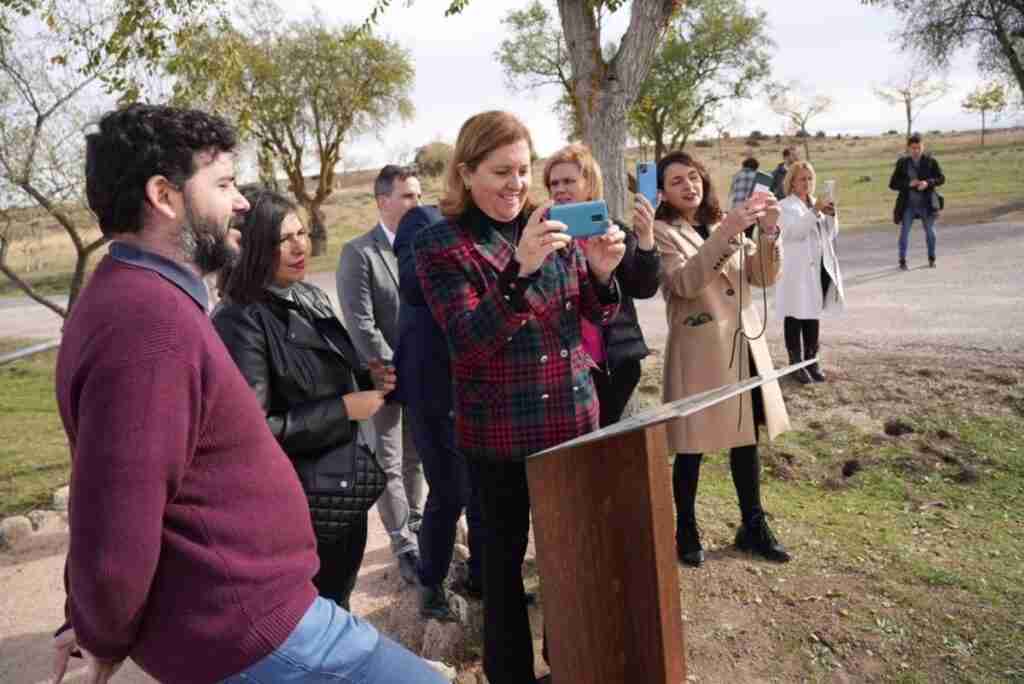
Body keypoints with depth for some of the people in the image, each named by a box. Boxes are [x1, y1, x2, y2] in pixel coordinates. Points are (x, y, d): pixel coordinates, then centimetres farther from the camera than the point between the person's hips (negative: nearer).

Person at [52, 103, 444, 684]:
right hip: (248, 634, -10)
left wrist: (87, 617, 19)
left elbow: (104, 493, 15)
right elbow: (112, 544, -28)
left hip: (236, 613, 10)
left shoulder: (132, 299, 8)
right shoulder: (151, 324, -27)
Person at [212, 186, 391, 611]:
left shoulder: (312, 298, 3)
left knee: (339, 604, 26)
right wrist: (344, 410, -20)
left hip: (345, 485, 7)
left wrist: (368, 380, -4)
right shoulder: (241, 322, -20)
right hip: (298, 501, -7)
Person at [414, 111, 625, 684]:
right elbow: (469, 340, -19)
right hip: (498, 430, -4)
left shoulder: (553, 225, 4)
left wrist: (601, 272, -16)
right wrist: (521, 269, -33)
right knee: (505, 551, 10)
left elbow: (598, 315, 6)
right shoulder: (441, 245, -8)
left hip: (573, 414, 4)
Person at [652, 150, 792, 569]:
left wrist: (769, 231, -15)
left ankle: (753, 527, 30)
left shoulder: (725, 224, 12)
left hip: (745, 343, 6)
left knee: (746, 439, 15)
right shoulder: (662, 232, -6)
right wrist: (727, 232, -30)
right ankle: (686, 532, 21)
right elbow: (685, 283, -24)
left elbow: (764, 276, 1)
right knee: (691, 448, 4)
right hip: (698, 351, -6)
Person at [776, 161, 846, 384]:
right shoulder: (784, 206, -4)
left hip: (819, 267, 6)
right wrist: (815, 211, -27)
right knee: (795, 316, -2)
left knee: (813, 315, 11)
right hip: (797, 269, -6)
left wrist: (831, 215, -7)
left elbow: (832, 234, 11)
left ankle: (811, 360, 20)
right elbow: (794, 231, -20)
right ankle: (796, 363, 5)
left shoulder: (816, 203, 16)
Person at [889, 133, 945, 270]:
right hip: (908, 204, 0)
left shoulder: (930, 161, -2)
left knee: (930, 231, 7)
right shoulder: (902, 163, -1)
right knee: (904, 232, -3)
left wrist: (928, 183, -20)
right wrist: (908, 184, -18)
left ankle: (931, 259, 25)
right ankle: (902, 261, 7)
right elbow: (893, 184, -2)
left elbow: (941, 178, -2)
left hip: (926, 203, 0)